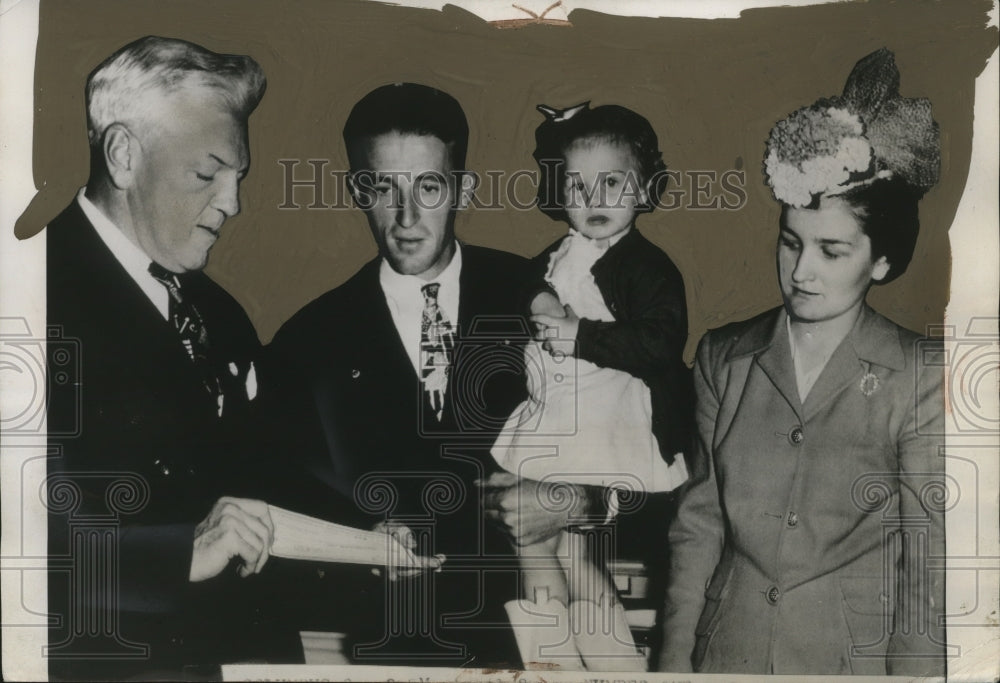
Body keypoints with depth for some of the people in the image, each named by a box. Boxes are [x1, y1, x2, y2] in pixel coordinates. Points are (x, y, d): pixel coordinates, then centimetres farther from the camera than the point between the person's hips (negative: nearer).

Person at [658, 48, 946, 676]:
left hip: (856, 653, -3)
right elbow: (699, 523, 1)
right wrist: (675, 659, -4)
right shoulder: (725, 357, 1)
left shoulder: (920, 377, -9)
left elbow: (928, 563, -10)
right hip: (728, 648, 3)